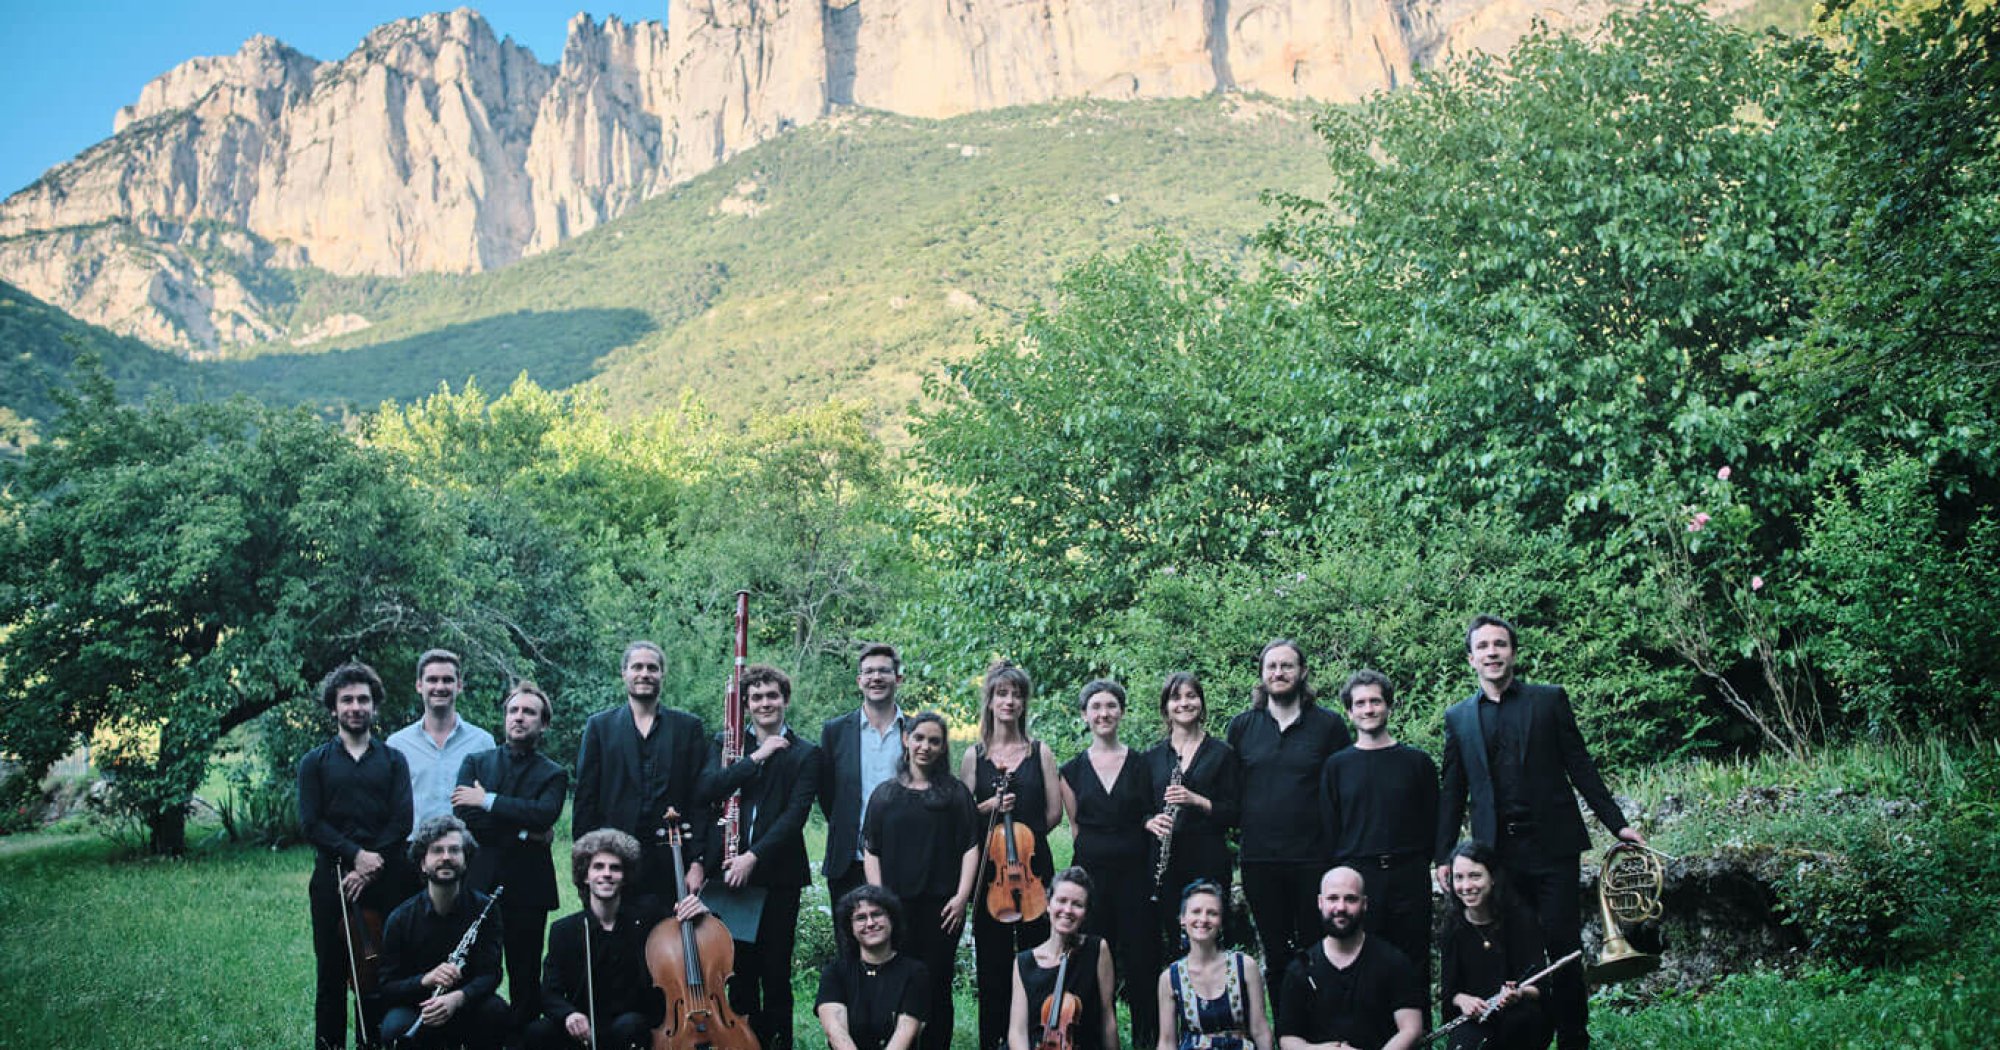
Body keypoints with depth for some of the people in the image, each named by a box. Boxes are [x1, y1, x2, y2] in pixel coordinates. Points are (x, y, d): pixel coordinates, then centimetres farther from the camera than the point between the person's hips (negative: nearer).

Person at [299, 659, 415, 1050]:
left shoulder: (393, 761, 10)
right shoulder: (315, 762, 10)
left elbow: (402, 822, 0)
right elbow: (310, 823, -1)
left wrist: (369, 868, -11)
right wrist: (355, 854, -14)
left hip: (385, 882, 0)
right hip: (331, 879, 0)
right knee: (331, 975, 3)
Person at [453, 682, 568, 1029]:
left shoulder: (554, 775, 9)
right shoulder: (476, 763, 13)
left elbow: (544, 814, -13)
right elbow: (462, 818, -4)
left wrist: (488, 801, -13)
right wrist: (521, 832, -10)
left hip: (527, 891, -1)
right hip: (478, 885, 1)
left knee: (526, 980, 2)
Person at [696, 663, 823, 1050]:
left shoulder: (804, 754, 4)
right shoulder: (725, 743, 11)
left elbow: (795, 813, -7)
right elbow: (706, 789, -6)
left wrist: (753, 856, -16)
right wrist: (757, 757, -10)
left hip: (778, 873, -2)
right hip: (729, 871, 2)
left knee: (776, 971, 2)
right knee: (739, 968, 6)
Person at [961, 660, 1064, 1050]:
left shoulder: (1040, 752, 7)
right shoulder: (975, 755, 7)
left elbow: (1054, 811, 6)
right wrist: (990, 806, -10)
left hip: (1032, 863, 0)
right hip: (989, 870, 0)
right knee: (992, 961, 2)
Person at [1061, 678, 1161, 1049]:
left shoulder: (1141, 764, 5)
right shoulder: (1073, 770, 7)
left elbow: (1152, 818, 10)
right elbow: (1076, 825, 10)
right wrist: (1098, 849, -1)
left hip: (1135, 875, -1)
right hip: (1091, 875, 1)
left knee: (1141, 962, -1)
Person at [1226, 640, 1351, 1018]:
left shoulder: (1328, 725, 1)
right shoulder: (1242, 726, 7)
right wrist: (1238, 832, 6)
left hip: (1314, 858, -2)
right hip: (1259, 859, 2)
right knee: (1275, 953, 10)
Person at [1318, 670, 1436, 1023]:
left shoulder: (1417, 762, 9)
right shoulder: (1337, 766, 9)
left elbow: (1432, 823, 11)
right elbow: (1329, 829, 8)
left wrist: (1423, 865, 2)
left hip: (1408, 878, 0)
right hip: (1356, 876, 0)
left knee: (1413, 967, 2)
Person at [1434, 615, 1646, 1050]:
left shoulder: (1550, 700, 7)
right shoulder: (1458, 717, 11)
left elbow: (1580, 767, 6)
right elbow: (1452, 793, 12)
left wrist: (1618, 823, 1)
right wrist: (1443, 855, 7)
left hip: (1551, 846, -1)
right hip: (1496, 853, 2)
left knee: (1563, 946, -1)